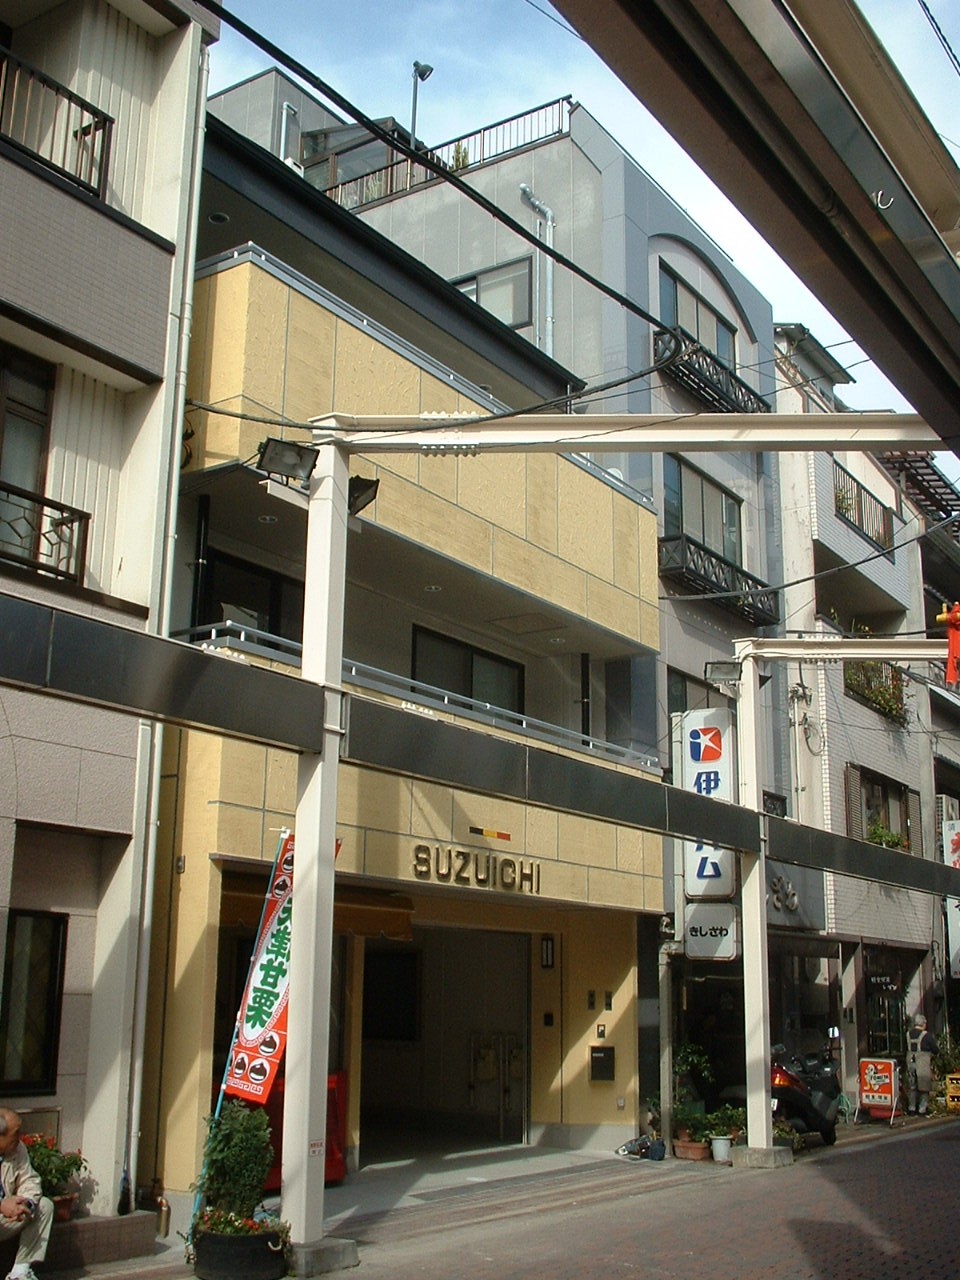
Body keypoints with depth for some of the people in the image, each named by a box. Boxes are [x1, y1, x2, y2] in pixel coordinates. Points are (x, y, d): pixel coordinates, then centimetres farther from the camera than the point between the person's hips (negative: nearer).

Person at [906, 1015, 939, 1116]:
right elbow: (935, 1050, -4)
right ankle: (922, 1109, 8)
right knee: (924, 1088, 7)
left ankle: (911, 1109, 15)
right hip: (924, 1065, -4)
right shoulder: (927, 1035, -10)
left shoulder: (908, 1035, 4)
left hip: (910, 1063, 4)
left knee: (912, 1088, 13)